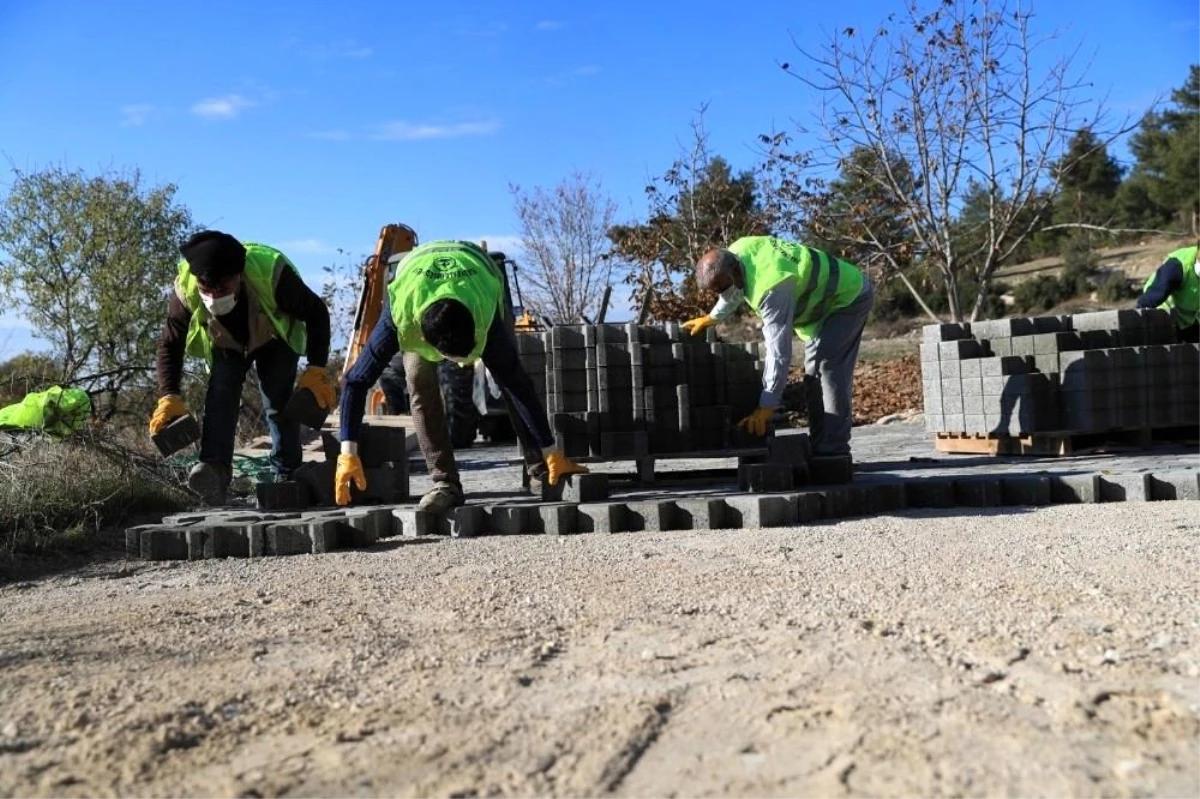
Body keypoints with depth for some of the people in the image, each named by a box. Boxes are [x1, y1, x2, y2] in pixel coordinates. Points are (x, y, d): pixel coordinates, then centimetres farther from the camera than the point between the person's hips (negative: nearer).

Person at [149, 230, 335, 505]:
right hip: (226, 345, 2)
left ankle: (287, 477, 1)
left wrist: (316, 369, -33)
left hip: (274, 340, -1)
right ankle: (215, 470, -33)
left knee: (278, 403, -11)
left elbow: (316, 313, -26)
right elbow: (169, 345, -18)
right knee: (219, 398, -21)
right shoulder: (185, 292, -34)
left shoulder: (271, 275, -42)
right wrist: (169, 397, -30)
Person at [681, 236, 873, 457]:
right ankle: (820, 447, 7)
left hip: (848, 296, -10)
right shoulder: (738, 251, -15)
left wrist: (766, 406, -38)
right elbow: (735, 289, 11)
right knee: (813, 373, 5)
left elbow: (779, 352, -40)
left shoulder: (771, 289, -40)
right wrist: (711, 318, 22)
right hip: (824, 299, 10)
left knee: (830, 369, -21)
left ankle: (834, 450, -20)